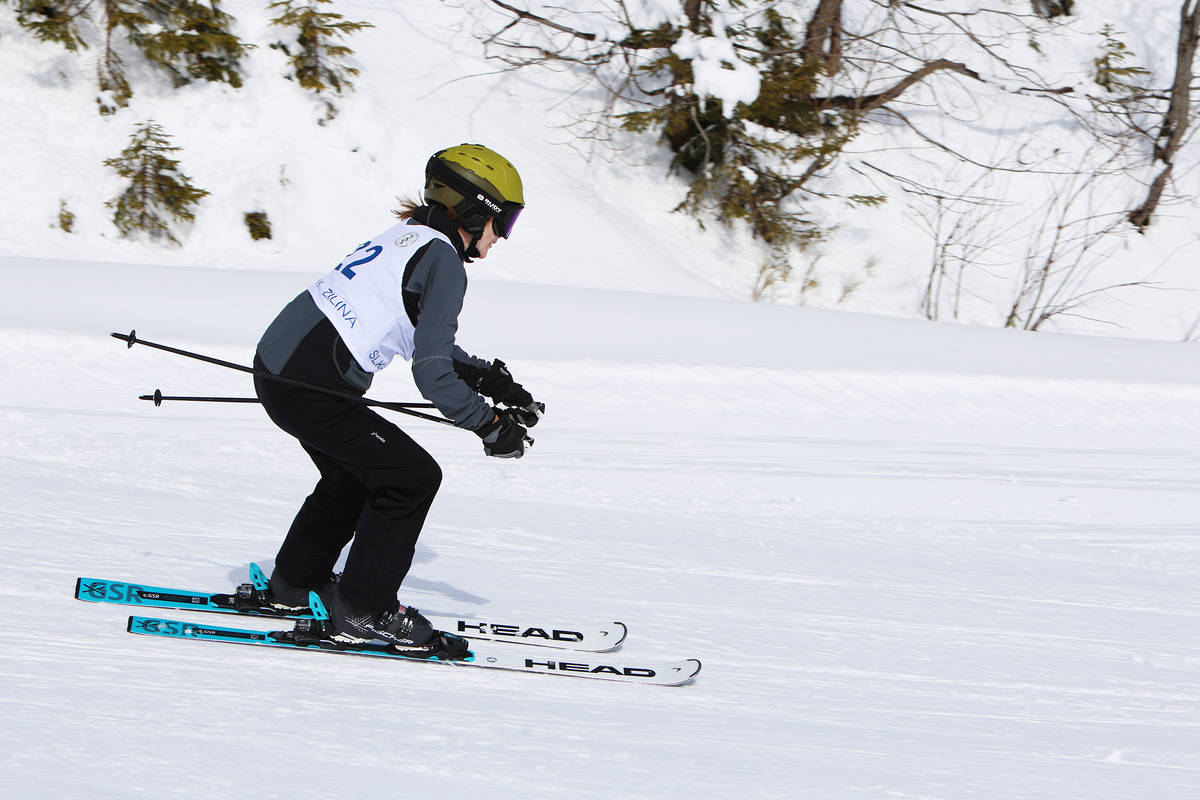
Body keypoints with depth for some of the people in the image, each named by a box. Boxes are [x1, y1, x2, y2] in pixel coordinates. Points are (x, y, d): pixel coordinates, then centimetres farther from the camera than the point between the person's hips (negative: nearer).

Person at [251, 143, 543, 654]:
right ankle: (363, 613, 4)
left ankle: (295, 583, 42)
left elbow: (429, 340, 28)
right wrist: (489, 425, -8)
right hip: (308, 387, -10)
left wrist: (491, 379, 21)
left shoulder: (408, 236, 17)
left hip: (277, 364, 10)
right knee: (412, 477, -1)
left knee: (356, 473, 28)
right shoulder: (443, 261, -12)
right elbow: (431, 370, -18)